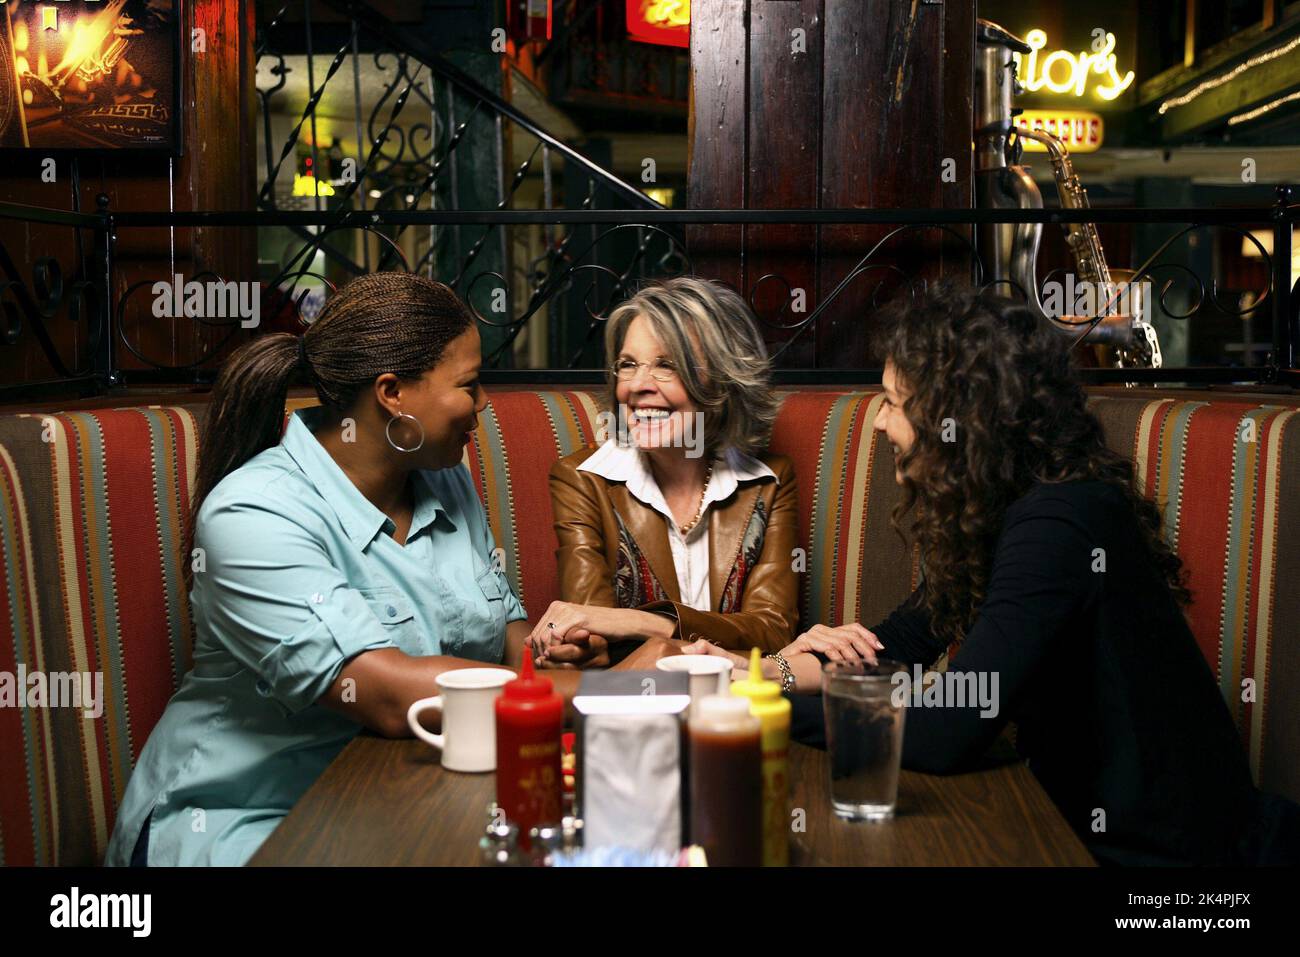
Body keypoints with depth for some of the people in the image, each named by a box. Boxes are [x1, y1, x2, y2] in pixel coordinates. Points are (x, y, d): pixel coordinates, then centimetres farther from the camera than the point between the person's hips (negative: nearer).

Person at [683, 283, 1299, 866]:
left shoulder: (1056, 524, -25)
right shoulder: (991, 514, 4)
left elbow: (944, 735, -29)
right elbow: (898, 644, 10)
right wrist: (758, 668, -4)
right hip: (1086, 817, 7)